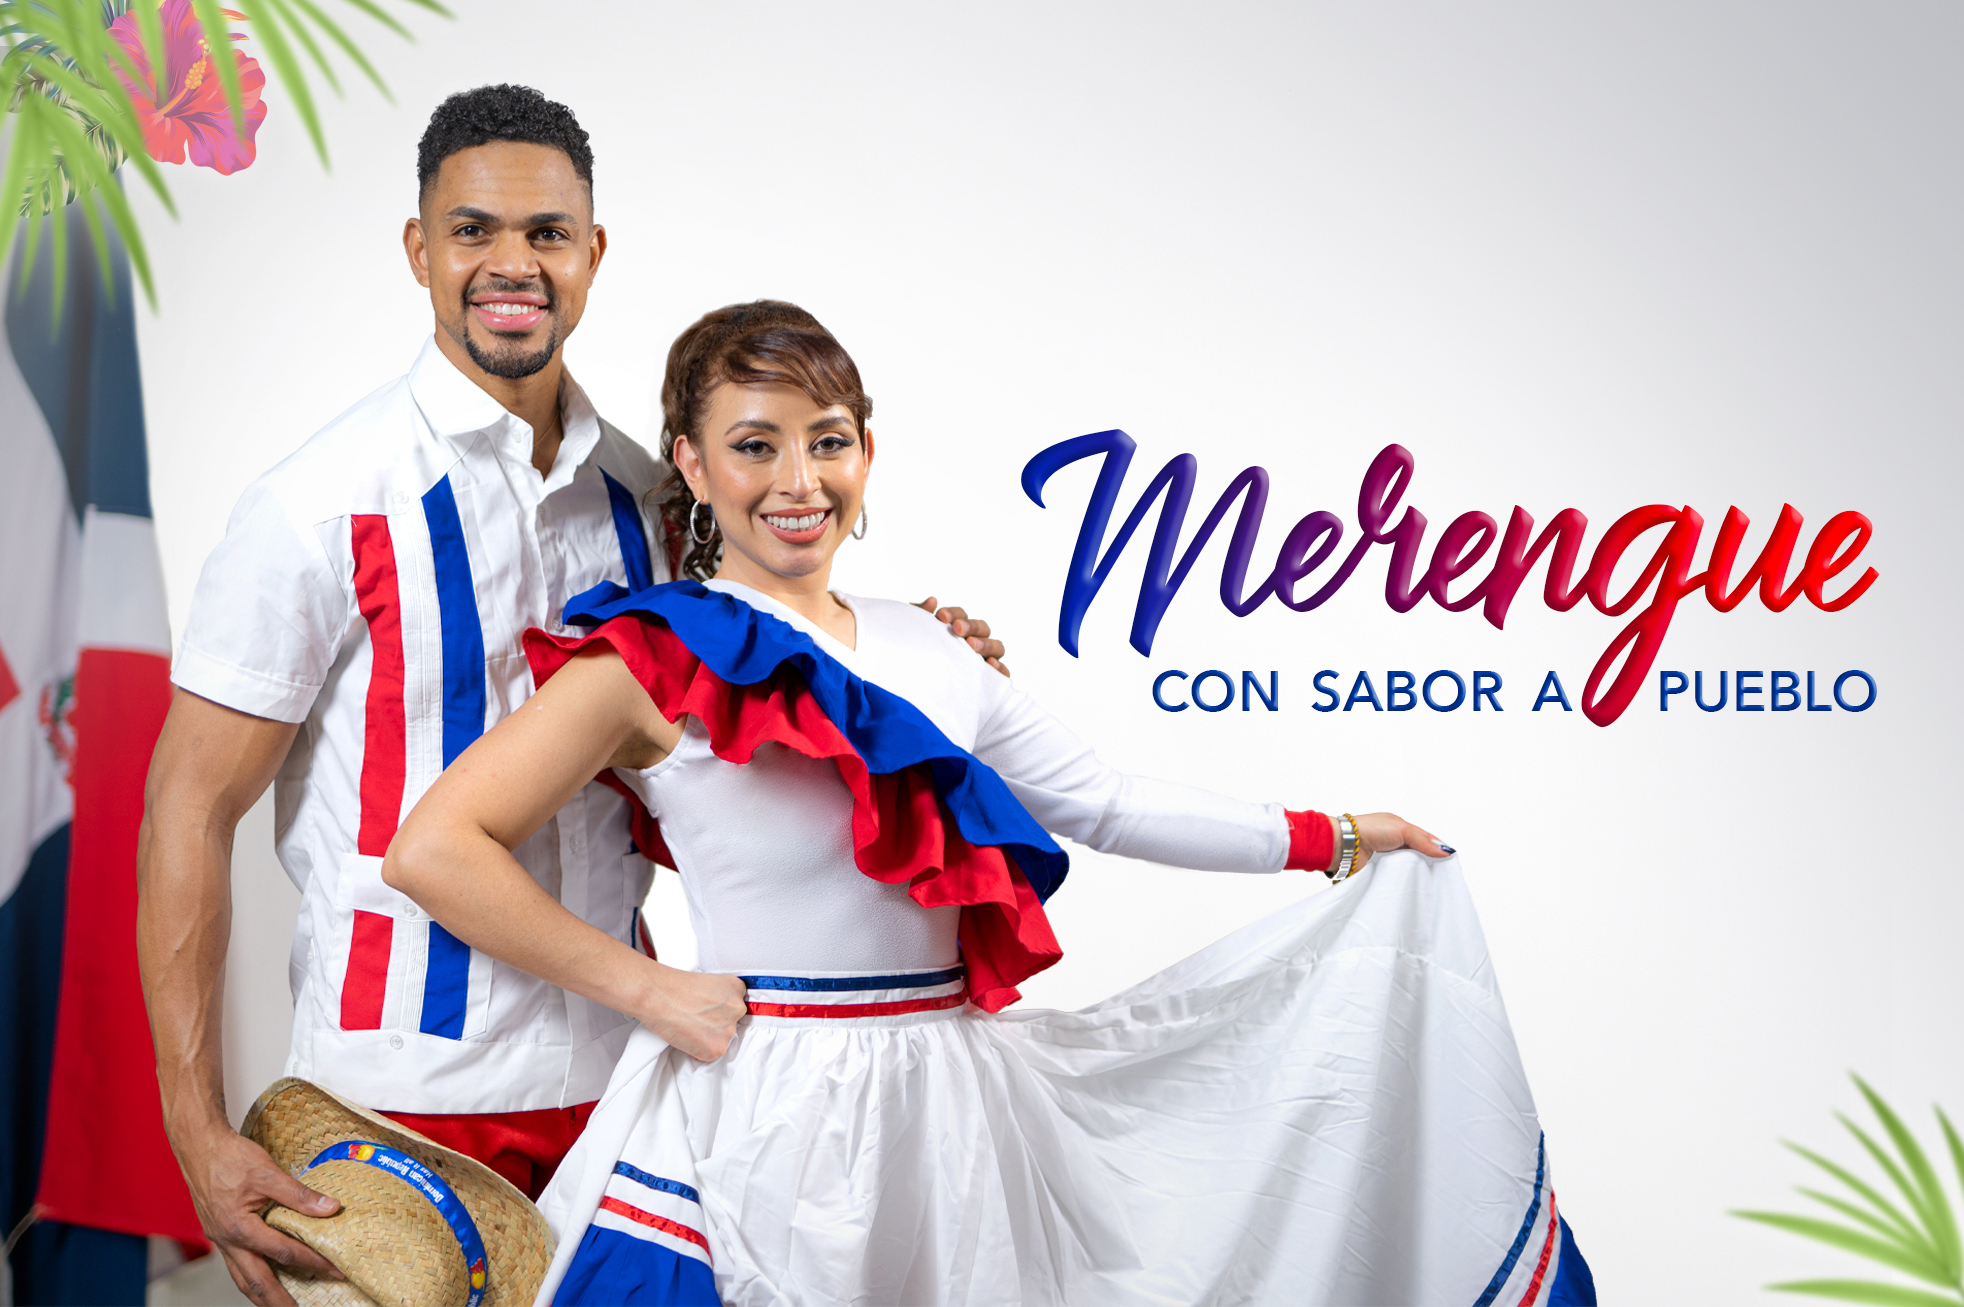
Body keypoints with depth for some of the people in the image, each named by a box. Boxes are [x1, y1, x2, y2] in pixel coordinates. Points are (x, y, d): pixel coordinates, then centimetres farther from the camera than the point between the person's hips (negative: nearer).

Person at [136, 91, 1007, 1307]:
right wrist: (202, 1137, -17)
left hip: (610, 1066, 5)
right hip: (408, 1084, -5)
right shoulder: (324, 505, -11)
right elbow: (192, 809, -11)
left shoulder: (641, 493, 5)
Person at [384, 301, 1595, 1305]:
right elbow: (435, 849, -15)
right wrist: (643, 987, -13)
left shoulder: (921, 651, 11)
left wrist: (1330, 839, 17)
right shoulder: (660, 658, -8)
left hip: (949, 1111, 6)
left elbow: (1104, 802, 15)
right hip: (765, 1115, -5)